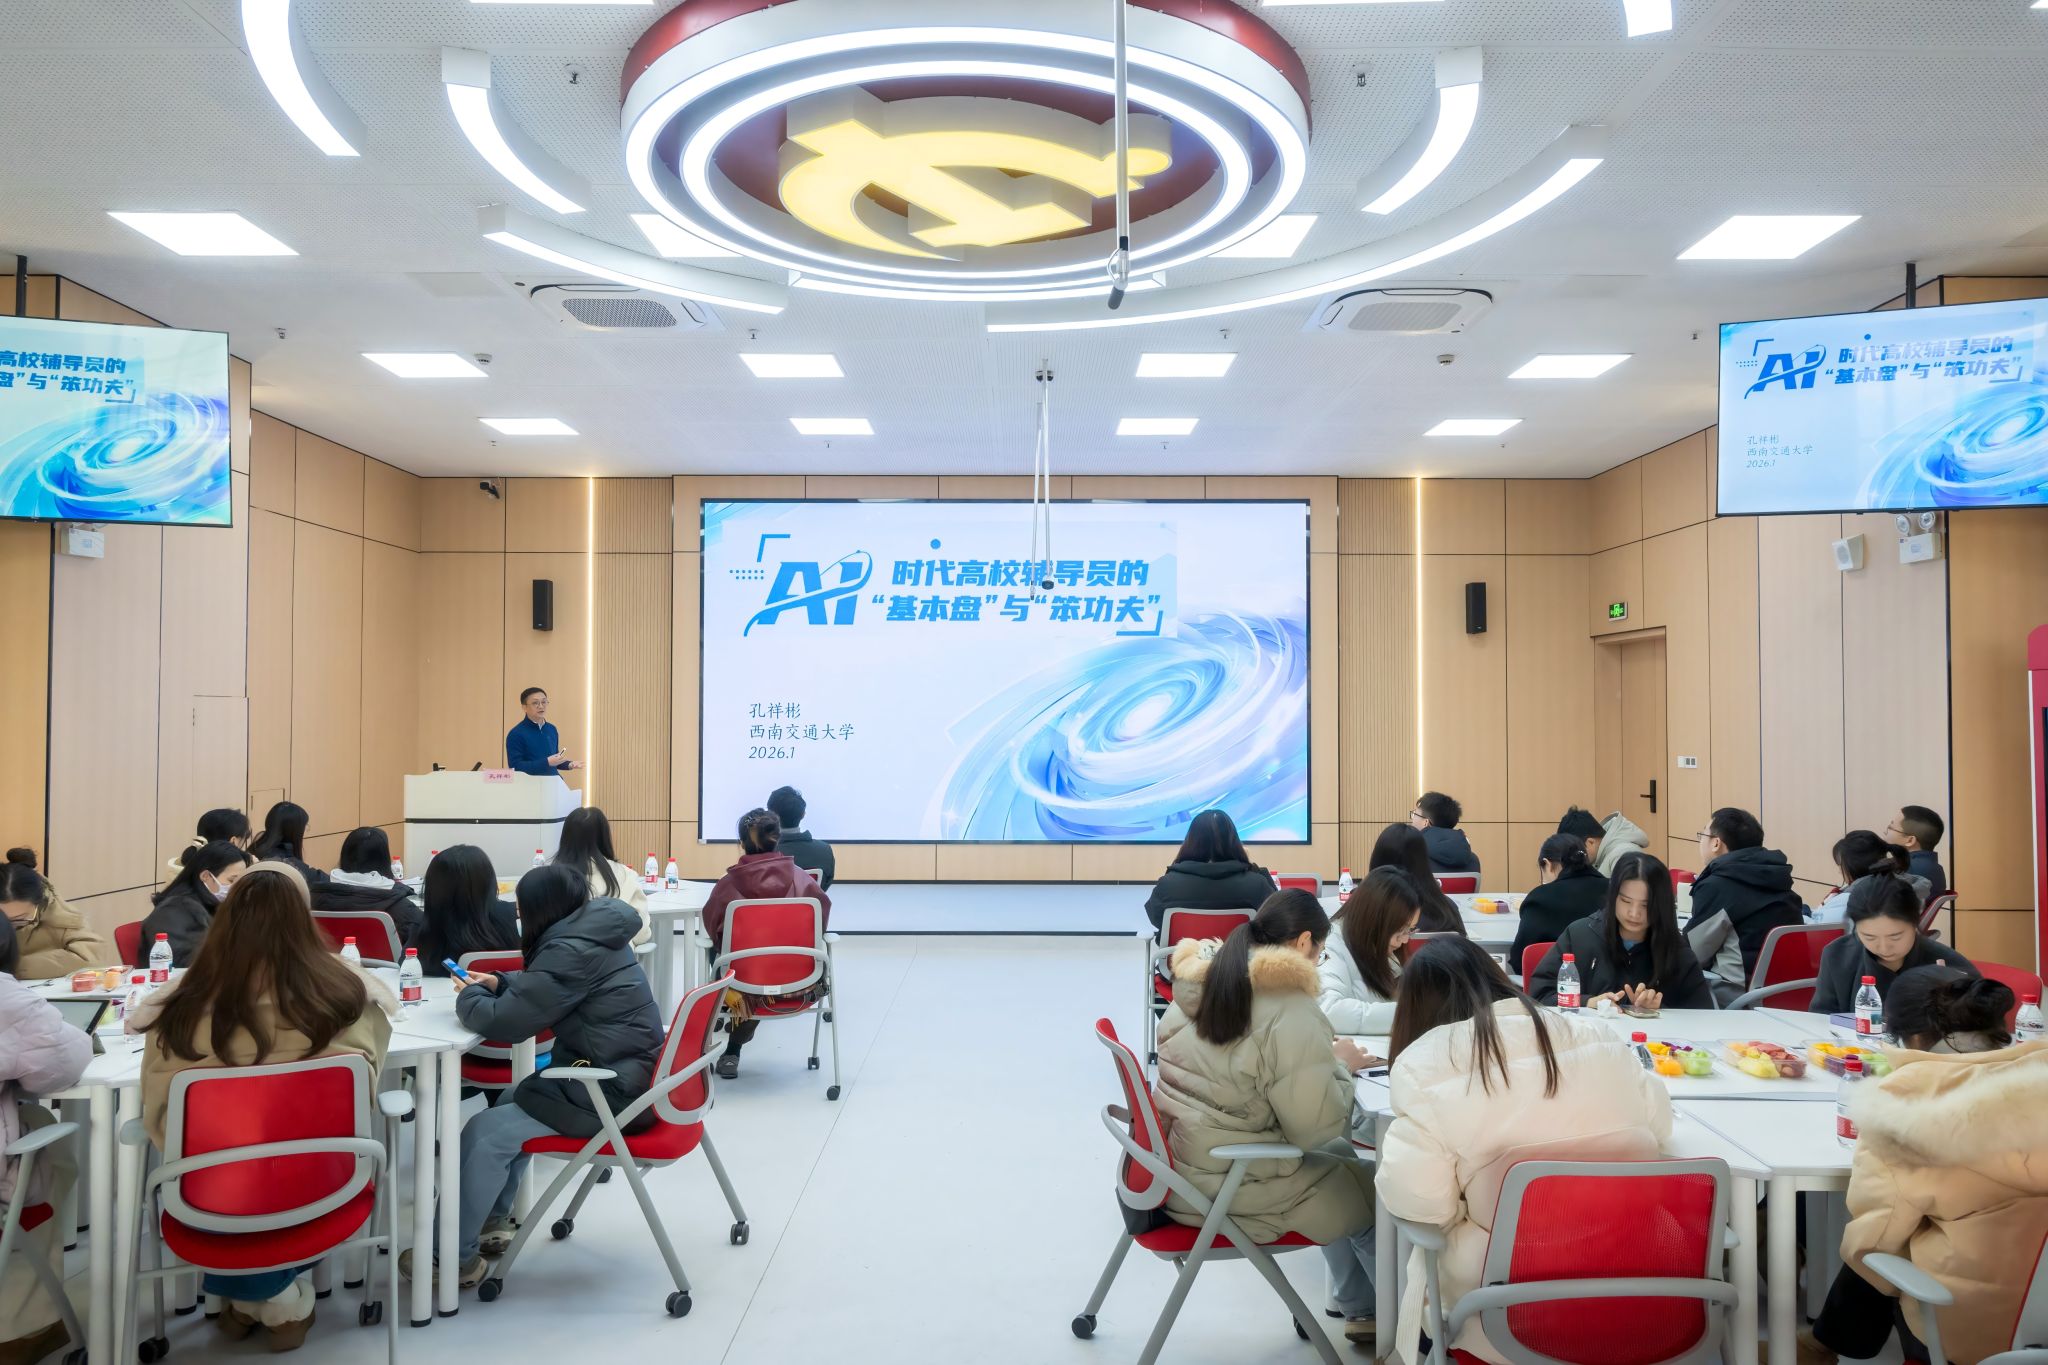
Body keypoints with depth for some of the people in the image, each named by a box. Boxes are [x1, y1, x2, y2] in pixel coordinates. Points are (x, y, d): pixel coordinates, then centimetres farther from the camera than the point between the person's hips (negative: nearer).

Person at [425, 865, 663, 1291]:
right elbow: (541, 990, 27)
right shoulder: (592, 934, 8)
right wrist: (499, 984, 12)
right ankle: (494, 1221, 33)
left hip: (614, 1091, -10)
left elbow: (502, 1023, -18)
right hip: (625, 1073, 10)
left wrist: (469, 996, 2)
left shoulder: (571, 951, -22)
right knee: (510, 1104, 23)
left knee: (484, 1134, -7)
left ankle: (455, 1257, 9)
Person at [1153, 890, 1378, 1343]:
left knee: (1340, 1156, 25)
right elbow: (1316, 1127, -16)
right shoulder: (1290, 1010, -20)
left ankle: (1361, 1308, 40)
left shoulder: (1202, 981, 3)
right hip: (1226, 1189, -8)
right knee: (1371, 1192, 13)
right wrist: (1339, 1065, 1)